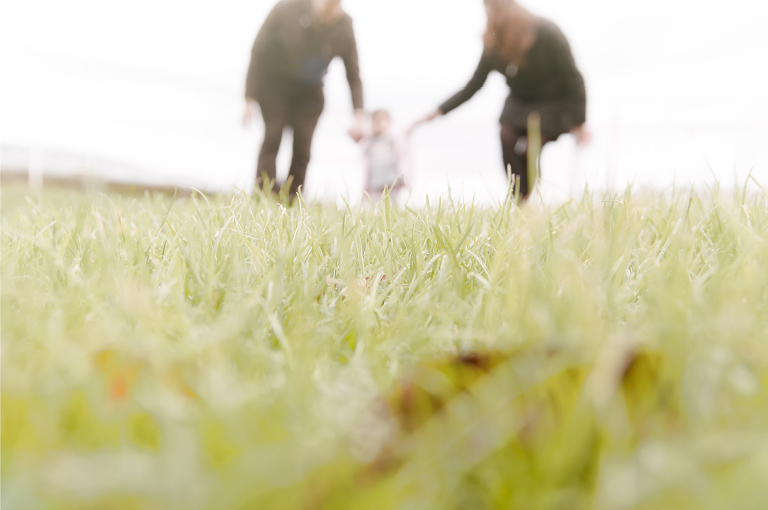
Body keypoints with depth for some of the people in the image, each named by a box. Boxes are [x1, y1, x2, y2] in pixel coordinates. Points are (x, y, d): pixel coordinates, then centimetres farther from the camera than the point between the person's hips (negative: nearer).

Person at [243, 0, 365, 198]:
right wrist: (250, 99, -17)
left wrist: (358, 116, -17)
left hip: (309, 92, 2)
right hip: (274, 83, -2)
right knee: (272, 137, -19)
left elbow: (354, 76, -5)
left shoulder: (344, 27, -15)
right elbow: (259, 53, -13)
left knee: (302, 146, -12)